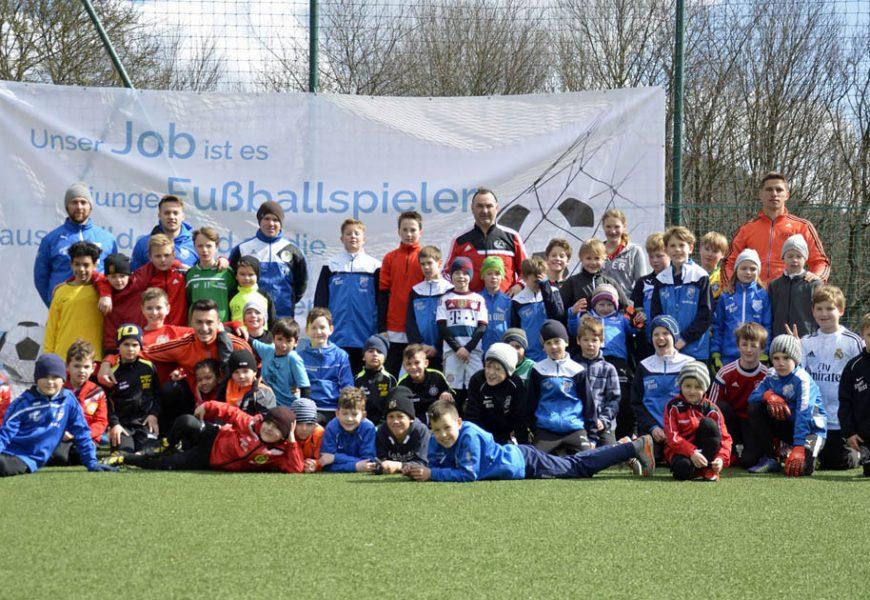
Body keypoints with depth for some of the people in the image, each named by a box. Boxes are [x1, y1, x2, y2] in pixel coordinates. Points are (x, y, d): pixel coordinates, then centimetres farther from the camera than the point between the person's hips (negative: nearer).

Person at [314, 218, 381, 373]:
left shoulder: (374, 266, 6)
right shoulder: (331, 266, 8)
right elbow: (320, 300, 9)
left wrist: (381, 332, 2)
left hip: (365, 340, -1)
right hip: (336, 337, 1)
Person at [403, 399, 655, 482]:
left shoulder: (469, 436, -33)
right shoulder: (436, 442, -10)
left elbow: (469, 474, -35)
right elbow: (436, 466, -1)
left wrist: (431, 474, -36)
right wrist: (416, 470, -22)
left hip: (525, 461, -7)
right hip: (514, 456, 7)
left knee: (580, 466, 6)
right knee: (575, 464, 21)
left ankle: (634, 448, 18)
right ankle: (625, 449, 36)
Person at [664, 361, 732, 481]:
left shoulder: (712, 410, -1)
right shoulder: (673, 407, -5)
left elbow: (724, 438, -5)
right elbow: (672, 437, -15)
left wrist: (721, 458, -26)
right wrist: (692, 452, -30)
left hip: (706, 452, 2)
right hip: (679, 451, -2)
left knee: (708, 424, -24)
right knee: (683, 467, -38)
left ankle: (708, 469, -17)